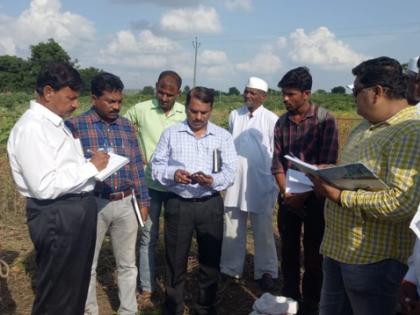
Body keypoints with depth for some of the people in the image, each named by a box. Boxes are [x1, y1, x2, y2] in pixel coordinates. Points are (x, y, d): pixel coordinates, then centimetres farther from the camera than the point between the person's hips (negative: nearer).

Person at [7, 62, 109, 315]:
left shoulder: (57, 123, 11)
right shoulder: (31, 128, -18)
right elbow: (44, 187, -25)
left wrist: (93, 166, 2)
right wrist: (91, 167, -18)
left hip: (79, 210, 9)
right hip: (57, 217, -9)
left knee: (77, 284, 23)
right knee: (57, 293, 8)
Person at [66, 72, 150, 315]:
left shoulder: (127, 126, 6)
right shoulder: (75, 126, -7)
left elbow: (137, 166, 10)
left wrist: (143, 200, 10)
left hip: (125, 203, 4)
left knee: (127, 264, 14)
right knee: (88, 264, 12)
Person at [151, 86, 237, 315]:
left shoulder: (223, 136, 3)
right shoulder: (171, 134, 3)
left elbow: (230, 172, -3)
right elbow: (156, 167, 1)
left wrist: (212, 181, -23)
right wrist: (173, 174, -20)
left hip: (211, 205, 1)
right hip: (178, 205, -1)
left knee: (210, 260, 12)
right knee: (175, 260, 9)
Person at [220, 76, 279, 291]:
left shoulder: (271, 120, -7)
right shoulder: (234, 115, 5)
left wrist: (276, 184, -3)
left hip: (261, 183, -3)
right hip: (235, 181, 4)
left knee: (263, 231, 7)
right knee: (232, 229, 12)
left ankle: (266, 271, 20)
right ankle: (230, 268, 26)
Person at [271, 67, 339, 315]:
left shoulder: (325, 120, -11)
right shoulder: (282, 122, 3)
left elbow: (326, 165, -14)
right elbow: (277, 162, 3)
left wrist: (303, 196, -13)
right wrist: (286, 193, -8)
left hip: (314, 197, -4)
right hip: (287, 197, 4)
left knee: (313, 254, 6)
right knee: (289, 250, 13)